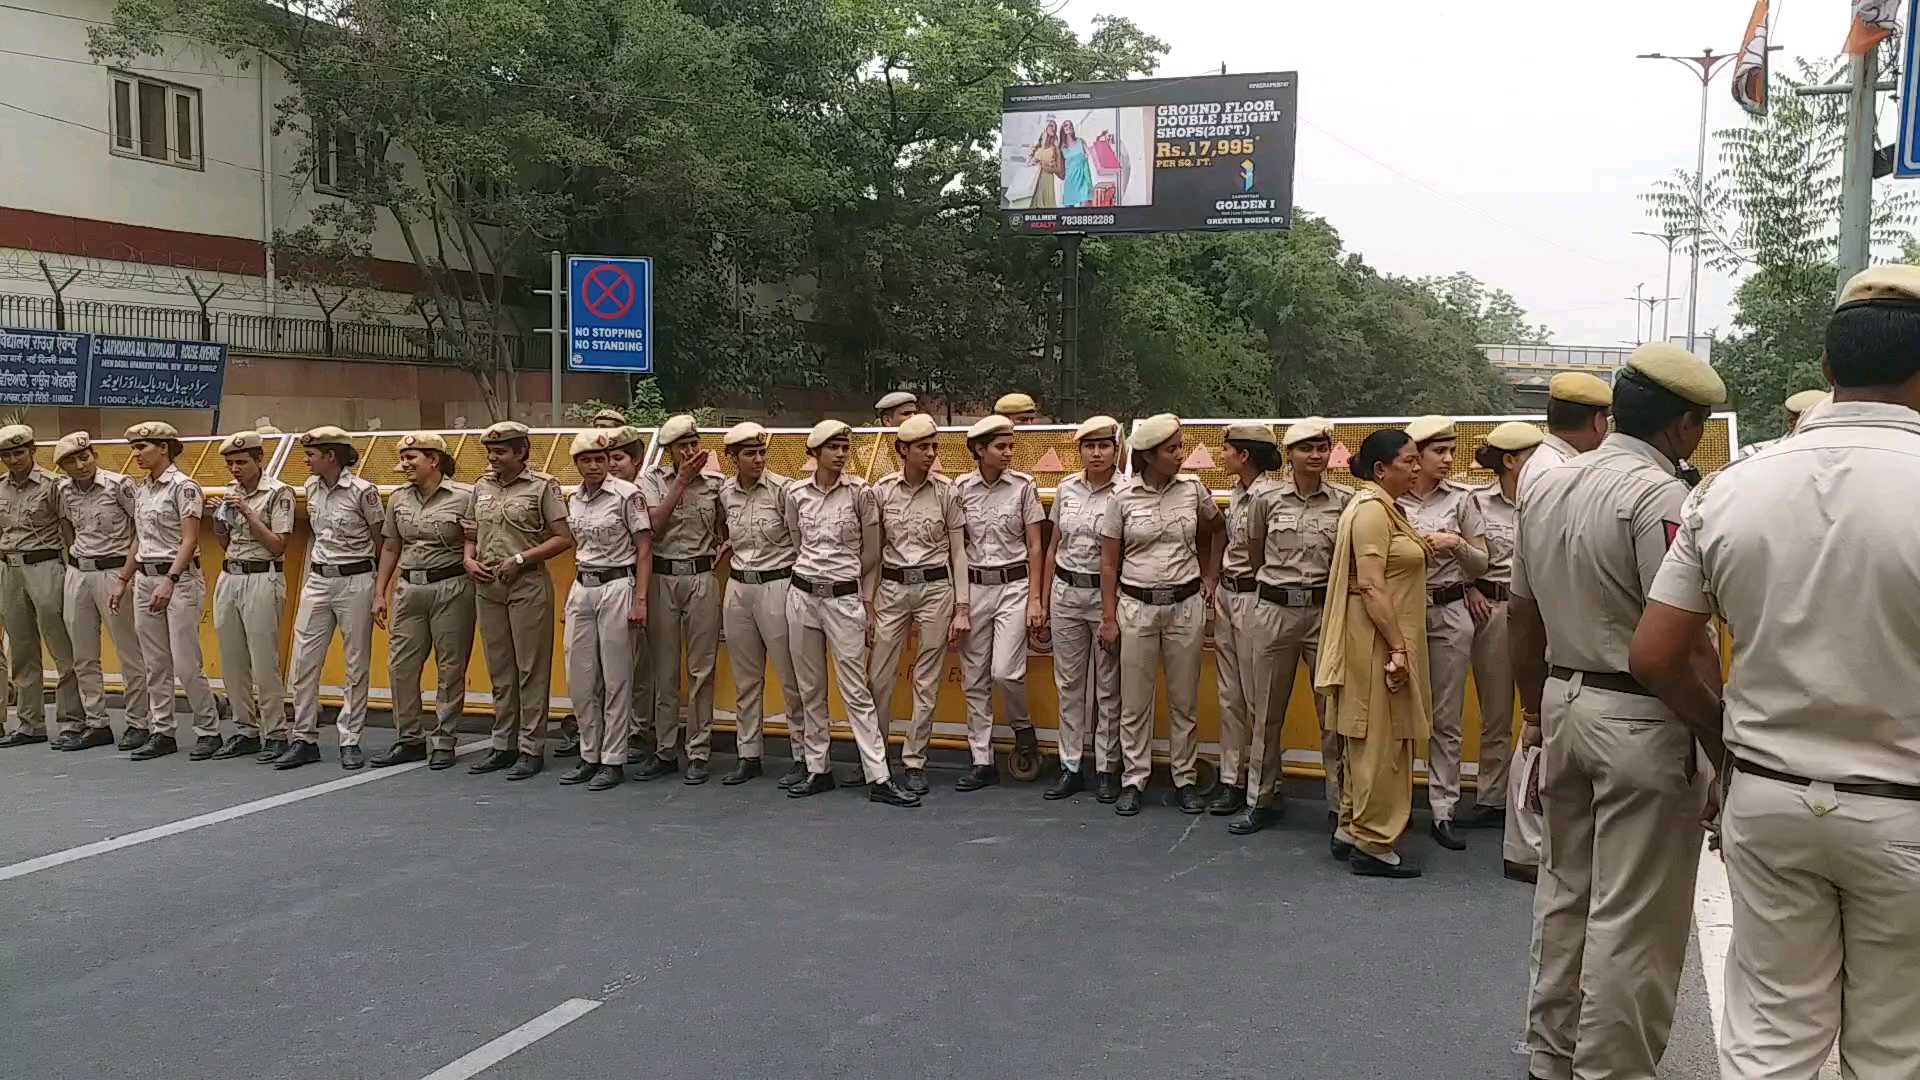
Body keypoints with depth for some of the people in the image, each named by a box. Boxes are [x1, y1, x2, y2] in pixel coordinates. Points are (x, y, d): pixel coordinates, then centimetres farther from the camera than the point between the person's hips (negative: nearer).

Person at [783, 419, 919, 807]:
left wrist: (866, 600, 5)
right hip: (802, 594, 3)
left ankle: (878, 778, -3)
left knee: (856, 691, -5)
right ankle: (818, 770, 19)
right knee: (810, 688, 9)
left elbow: (870, 553, 4)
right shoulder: (795, 493, 3)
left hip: (844, 598, -3)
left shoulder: (860, 492, -4)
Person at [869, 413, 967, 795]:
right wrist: (866, 600, 6)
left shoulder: (946, 491, -2)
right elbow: (874, 548, 7)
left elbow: (958, 552, 1)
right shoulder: (882, 490, 0)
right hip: (892, 588, 1)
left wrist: (962, 608, -3)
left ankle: (914, 762, 15)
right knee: (880, 678, 3)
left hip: (935, 587, -1)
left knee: (927, 682, 4)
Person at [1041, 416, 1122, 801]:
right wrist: (1043, 597, 12)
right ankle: (1070, 767, 18)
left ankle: (1108, 769, 15)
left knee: (1108, 686, 4)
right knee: (1069, 683, 9)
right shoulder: (1066, 488, 6)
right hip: (1066, 592, 4)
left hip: (1107, 594, -4)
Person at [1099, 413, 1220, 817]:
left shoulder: (1193, 489, -1)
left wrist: (1209, 576, 12)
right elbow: (1108, 563, -1)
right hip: (1136, 606, -1)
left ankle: (1186, 779, 20)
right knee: (1135, 701, 5)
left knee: (1184, 700, 8)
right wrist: (1109, 618, -2)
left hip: (1185, 605, 1)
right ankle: (1133, 780, 17)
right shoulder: (1123, 497, -5)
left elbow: (1212, 531, 20)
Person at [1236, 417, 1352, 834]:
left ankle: (1341, 805, 11)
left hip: (1326, 610, -1)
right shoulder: (1267, 500, 1)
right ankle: (1261, 799, 21)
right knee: (1266, 711, 9)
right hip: (1273, 611, 1)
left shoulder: (1345, 501, 0)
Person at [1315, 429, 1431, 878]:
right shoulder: (1370, 509, -16)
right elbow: (1370, 586, -22)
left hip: (1385, 641, 10)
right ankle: (1372, 846, 3)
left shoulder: (1385, 507, 16)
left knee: (1368, 741, 15)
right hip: (1377, 641, -10)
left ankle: (1350, 832, 23)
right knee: (1381, 742, -4)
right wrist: (1397, 647, -23)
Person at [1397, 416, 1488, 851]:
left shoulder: (1461, 497, 1)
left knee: (1446, 718, 4)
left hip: (1448, 612, 0)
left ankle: (1443, 812, 11)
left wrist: (1457, 545, -13)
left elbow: (1481, 564, 5)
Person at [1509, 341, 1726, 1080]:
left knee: (1566, 890, 19)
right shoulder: (1661, 496, -17)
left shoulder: (1545, 487, 9)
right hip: (1640, 719, -8)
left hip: (1564, 703, 8)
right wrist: (1721, 742, -14)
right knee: (1633, 916, 2)